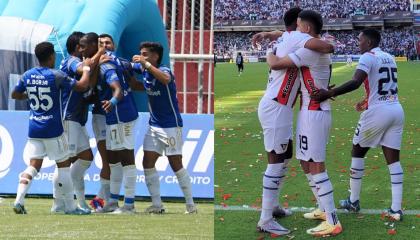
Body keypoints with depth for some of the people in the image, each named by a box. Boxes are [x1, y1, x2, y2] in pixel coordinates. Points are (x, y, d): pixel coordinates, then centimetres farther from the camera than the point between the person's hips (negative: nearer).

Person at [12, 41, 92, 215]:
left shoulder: (27, 76, 4)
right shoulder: (56, 76, -12)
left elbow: (15, 95, 17)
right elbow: (82, 86, -14)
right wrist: (86, 68, 1)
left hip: (34, 128, 5)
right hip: (53, 129, -5)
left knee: (34, 165, 5)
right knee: (64, 165, 6)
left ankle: (19, 200, -12)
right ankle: (69, 206, 10)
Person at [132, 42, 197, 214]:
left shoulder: (164, 70, -17)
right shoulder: (144, 73, 4)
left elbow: (165, 79, -40)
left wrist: (145, 64, -41)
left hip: (171, 126, -7)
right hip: (153, 125, 7)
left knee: (176, 165, -5)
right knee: (148, 164, 1)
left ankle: (190, 205, 4)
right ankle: (157, 205, 7)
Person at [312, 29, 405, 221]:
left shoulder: (368, 57, -8)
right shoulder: (389, 57, 16)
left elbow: (356, 82, -25)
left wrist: (329, 93, -31)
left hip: (378, 112, -6)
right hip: (396, 110, 6)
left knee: (358, 152, 12)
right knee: (393, 159, 4)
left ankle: (353, 201, 18)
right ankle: (396, 209, -3)